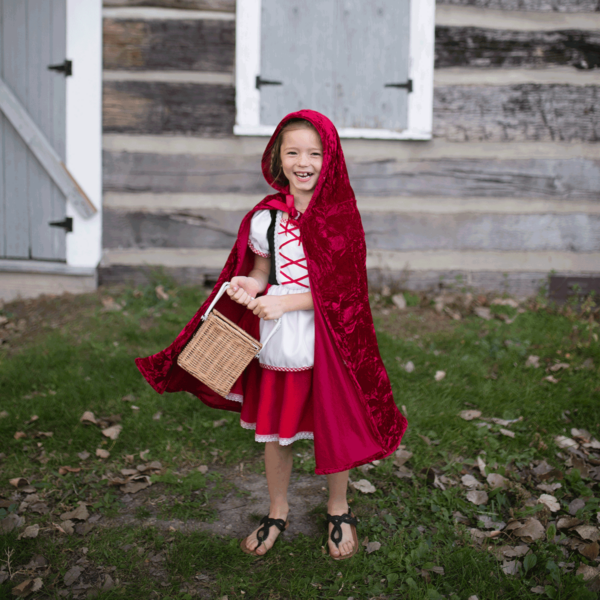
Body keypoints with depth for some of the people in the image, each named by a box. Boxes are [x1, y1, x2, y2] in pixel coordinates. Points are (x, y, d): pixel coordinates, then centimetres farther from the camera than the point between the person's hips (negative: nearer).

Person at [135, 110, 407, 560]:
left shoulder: (342, 214, -8)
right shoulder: (265, 217, 1)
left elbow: (344, 287, -12)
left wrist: (285, 302, -18)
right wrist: (248, 286, -11)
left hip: (328, 343, -2)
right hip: (275, 343, 3)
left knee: (334, 431, 11)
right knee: (274, 431, 13)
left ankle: (338, 511, 34)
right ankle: (278, 512, 35)